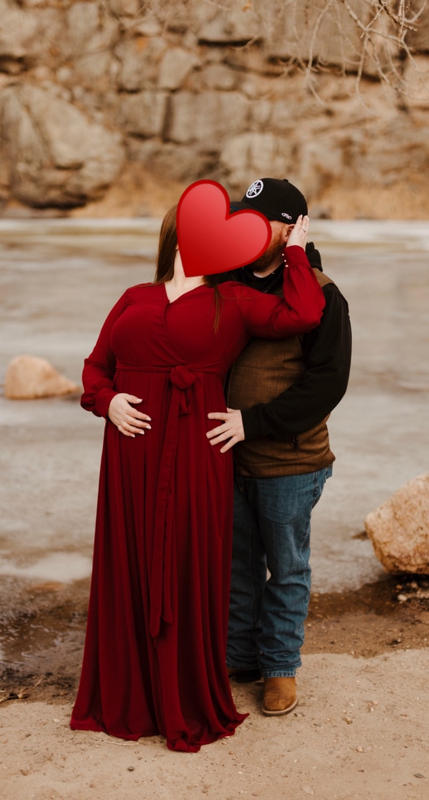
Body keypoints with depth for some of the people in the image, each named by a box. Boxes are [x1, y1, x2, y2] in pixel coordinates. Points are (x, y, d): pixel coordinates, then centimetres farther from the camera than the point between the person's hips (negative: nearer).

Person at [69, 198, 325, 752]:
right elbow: (96, 365, 16)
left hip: (195, 453, -2)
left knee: (190, 574, 2)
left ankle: (190, 705, 16)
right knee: (129, 572, 7)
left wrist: (296, 250, 5)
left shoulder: (232, 301, 8)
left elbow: (305, 313, -6)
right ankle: (129, 697, 22)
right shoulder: (134, 299, 16)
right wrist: (108, 402, -4)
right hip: (132, 453, 3)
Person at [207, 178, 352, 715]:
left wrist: (252, 421, -22)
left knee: (286, 570, 10)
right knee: (237, 565, 17)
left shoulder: (320, 296, -11)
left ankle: (280, 667, 26)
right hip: (230, 458, 5)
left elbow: (326, 384, -17)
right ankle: (238, 658, 33)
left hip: (289, 465, -5)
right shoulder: (227, 284, 5)